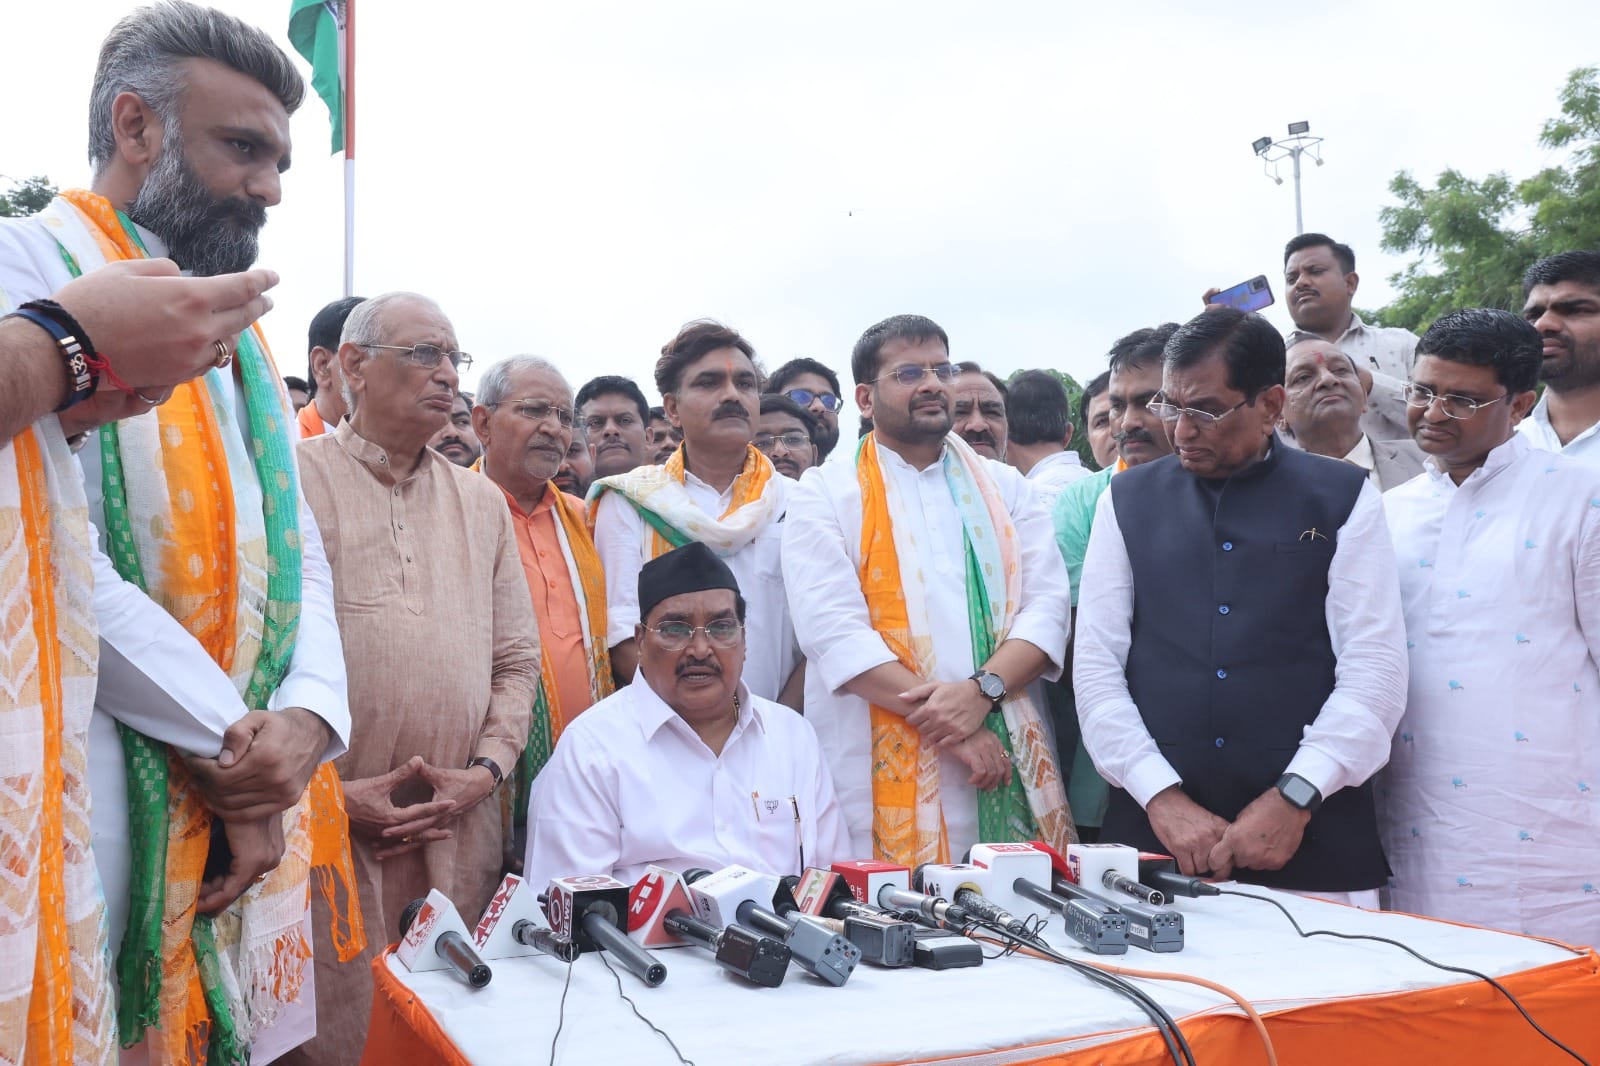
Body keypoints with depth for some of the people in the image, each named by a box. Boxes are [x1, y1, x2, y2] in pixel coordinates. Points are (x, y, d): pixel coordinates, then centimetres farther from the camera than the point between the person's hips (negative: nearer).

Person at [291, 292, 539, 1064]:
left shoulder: (482, 502, 15)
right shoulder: (295, 484, -1)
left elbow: (515, 659, 15)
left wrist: (484, 770, 0)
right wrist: (330, 792, -11)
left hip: (460, 834, 4)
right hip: (325, 828, -4)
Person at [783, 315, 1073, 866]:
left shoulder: (1004, 488, 15)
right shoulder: (826, 493, 4)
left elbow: (1047, 604, 4)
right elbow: (832, 628, -9)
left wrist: (981, 691, -14)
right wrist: (947, 720, -16)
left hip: (1009, 764, 3)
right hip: (884, 774, -3)